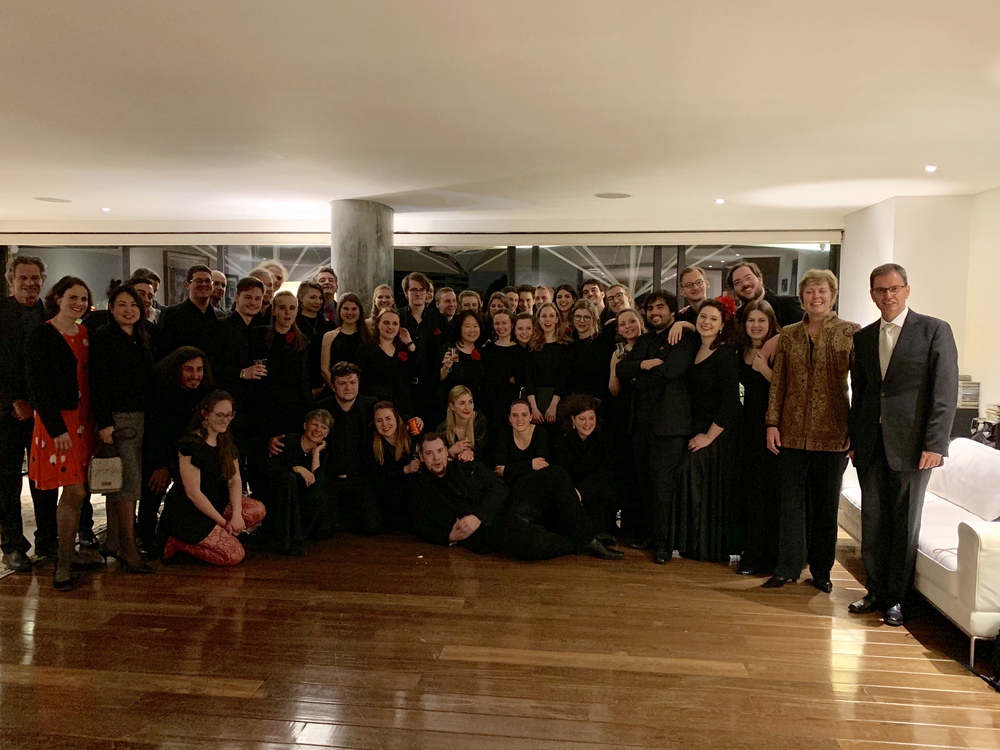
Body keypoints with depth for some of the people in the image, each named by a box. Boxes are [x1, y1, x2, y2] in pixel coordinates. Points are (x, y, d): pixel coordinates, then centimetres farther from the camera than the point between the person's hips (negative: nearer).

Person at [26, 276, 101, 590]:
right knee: (75, 491, -9)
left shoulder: (85, 334, 11)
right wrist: (57, 429, -16)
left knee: (76, 490, 10)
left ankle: (70, 553, 23)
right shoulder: (42, 334, -9)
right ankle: (63, 564, 2)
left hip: (83, 419, 6)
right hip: (57, 421, -6)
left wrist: (97, 421, 7)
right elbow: (38, 385, -12)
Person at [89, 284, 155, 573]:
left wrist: (150, 418, 13)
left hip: (139, 417, 7)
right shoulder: (103, 338, -7)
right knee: (130, 481, -9)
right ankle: (128, 549, -3)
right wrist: (104, 423, -18)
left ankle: (113, 543, 18)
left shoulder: (142, 340, 15)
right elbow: (97, 383, -13)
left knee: (119, 483, 11)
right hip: (116, 417, -7)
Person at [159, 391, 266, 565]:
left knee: (258, 510, -13)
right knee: (234, 555, -16)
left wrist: (236, 514, -16)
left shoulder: (226, 444, 8)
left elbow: (235, 480, 2)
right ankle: (179, 542, -1)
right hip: (185, 514, -8)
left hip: (215, 504, 8)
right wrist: (223, 522, -16)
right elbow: (193, 492, -19)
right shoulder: (190, 445, -18)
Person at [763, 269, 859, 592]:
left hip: (832, 432, -2)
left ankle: (821, 571, 23)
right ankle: (788, 568, 18)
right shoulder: (788, 335, 8)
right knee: (791, 502, 7)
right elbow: (778, 383, 7)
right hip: (793, 432, 2)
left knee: (826, 504, 9)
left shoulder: (850, 332, -1)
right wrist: (772, 423, 1)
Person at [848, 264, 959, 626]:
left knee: (905, 522, 5)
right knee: (873, 521, 9)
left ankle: (896, 599, 17)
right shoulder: (863, 338, 11)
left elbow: (946, 392, -7)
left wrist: (935, 445, -14)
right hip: (870, 444, 4)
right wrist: (852, 437, 8)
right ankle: (876, 591, 22)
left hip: (911, 443, -4)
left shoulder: (935, 330, -3)